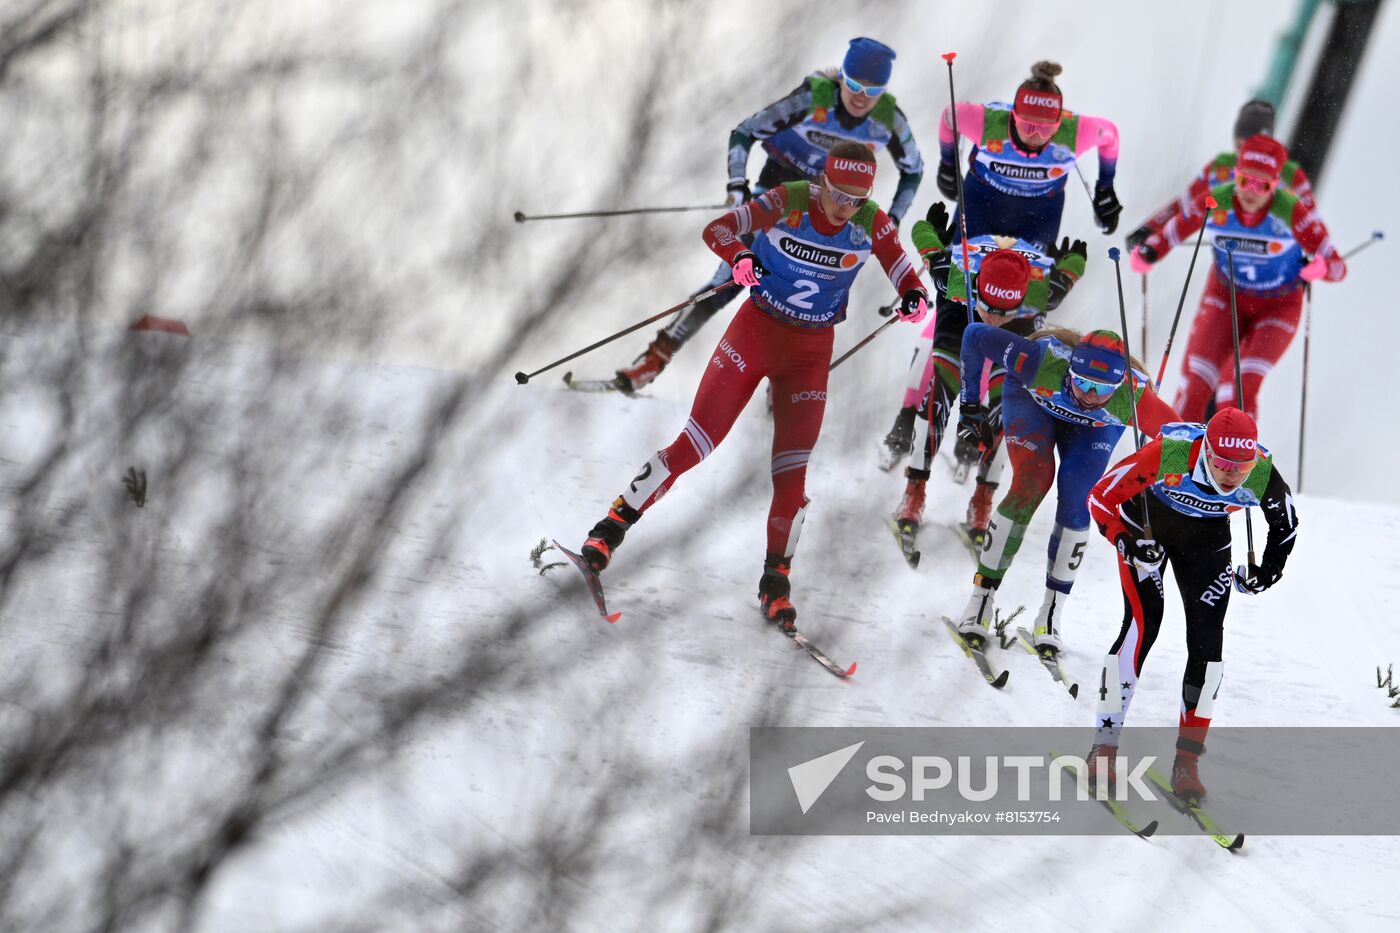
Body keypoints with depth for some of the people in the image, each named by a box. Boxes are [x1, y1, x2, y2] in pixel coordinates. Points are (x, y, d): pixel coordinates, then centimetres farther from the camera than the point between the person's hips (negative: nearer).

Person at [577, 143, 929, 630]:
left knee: (792, 470, -4)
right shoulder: (789, 202, -18)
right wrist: (739, 258, -40)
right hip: (756, 329, -2)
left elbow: (905, 274, -2)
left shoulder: (871, 223, -11)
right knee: (696, 442, -6)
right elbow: (717, 230, -19)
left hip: (810, 352, 2)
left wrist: (914, 296, -26)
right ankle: (615, 524, 7)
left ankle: (775, 581, 12)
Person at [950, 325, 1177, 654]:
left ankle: (1053, 610, 0)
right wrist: (970, 403, -19)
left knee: (1076, 504, -17)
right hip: (1032, 400, -1)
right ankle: (981, 597, -9)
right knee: (1032, 484, -21)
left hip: (1096, 427, 1)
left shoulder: (1133, 397, -41)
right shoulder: (1043, 361, -43)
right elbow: (975, 334, -29)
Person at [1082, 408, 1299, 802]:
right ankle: (1104, 746, -10)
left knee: (1207, 640, -9)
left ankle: (1186, 761, 2)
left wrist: (1268, 570, -13)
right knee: (1144, 622, -19)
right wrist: (1129, 545, -37)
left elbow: (1286, 525, -5)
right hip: (1146, 525, -3)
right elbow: (1101, 498, -26)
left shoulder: (1263, 475, -29)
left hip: (1206, 539, 3)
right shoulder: (1167, 455, -39)